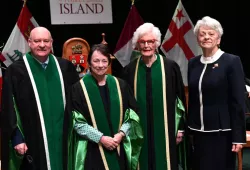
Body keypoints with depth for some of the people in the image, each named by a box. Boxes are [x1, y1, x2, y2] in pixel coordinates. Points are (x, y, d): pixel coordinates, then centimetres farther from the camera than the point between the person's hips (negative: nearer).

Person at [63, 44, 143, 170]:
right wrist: (100, 138, -15)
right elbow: (77, 122, -8)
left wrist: (121, 133, -10)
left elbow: (131, 115, 6)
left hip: (118, 149, 3)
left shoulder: (120, 85, 6)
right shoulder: (79, 88, -4)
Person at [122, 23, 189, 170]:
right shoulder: (130, 69, 2)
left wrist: (180, 128, -1)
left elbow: (181, 99, 0)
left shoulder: (170, 67, -3)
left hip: (165, 130, -1)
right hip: (139, 131, 1)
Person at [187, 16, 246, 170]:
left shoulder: (232, 61, -7)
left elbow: (238, 102, -10)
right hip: (199, 131, 5)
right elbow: (192, 99, 12)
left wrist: (238, 136, -13)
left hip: (222, 132, -4)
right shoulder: (193, 63, 8)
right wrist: (188, 128, 11)